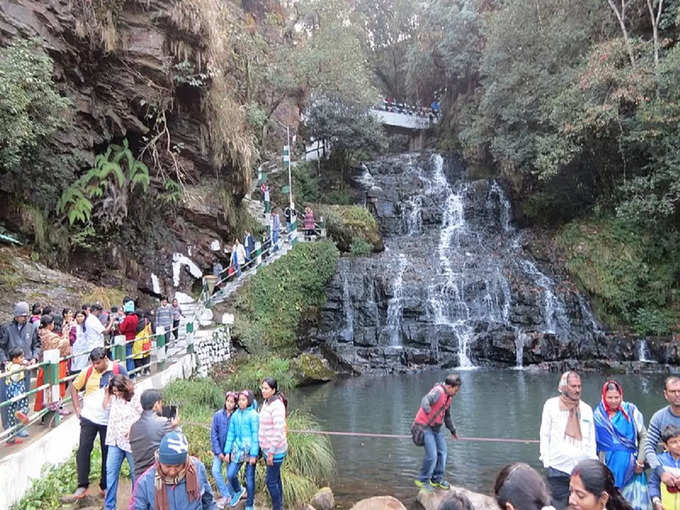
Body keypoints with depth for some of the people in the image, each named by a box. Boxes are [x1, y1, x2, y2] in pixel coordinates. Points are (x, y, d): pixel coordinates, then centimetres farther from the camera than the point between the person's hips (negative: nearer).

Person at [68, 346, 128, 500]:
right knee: (83, 450, -2)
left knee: (107, 453, 9)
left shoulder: (119, 370, -9)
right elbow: (74, 387, 9)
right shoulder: (88, 371, -4)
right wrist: (77, 408, 2)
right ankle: (82, 485, 11)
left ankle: (105, 486, 23)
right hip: (89, 418, 1)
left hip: (109, 420, -1)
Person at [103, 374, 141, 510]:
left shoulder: (135, 399, -15)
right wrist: (107, 393, 7)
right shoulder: (114, 398, 3)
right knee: (110, 472, 4)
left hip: (131, 442, -5)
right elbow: (106, 406, 21)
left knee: (135, 473, 10)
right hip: (115, 441, 5)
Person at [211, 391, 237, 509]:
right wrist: (218, 451, -8)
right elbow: (213, 434, -4)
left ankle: (226, 495, 24)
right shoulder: (218, 415, -7)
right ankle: (226, 495, 7)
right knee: (215, 471, -6)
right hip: (219, 450, 2)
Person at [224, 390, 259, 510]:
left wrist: (254, 454, -14)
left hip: (250, 449, -4)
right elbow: (231, 434, 9)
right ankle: (238, 491, 30)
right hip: (237, 449, 4)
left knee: (249, 478, 4)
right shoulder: (235, 415, 6)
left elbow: (255, 435, -11)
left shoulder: (253, 415, -9)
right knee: (230, 474, -1)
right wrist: (227, 451, 5)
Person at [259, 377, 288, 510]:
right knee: (276, 479, 18)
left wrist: (271, 452, -21)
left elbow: (279, 431, -23)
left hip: (275, 450, -9)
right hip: (267, 449, 9)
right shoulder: (266, 402, 7)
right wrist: (266, 450, 17)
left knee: (271, 482, -1)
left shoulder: (277, 405, -21)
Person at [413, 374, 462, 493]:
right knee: (432, 455, -10)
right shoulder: (438, 391, -19)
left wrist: (453, 431, 33)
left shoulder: (448, 396, 11)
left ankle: (437, 478, 26)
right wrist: (428, 412, -50)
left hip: (437, 427, 9)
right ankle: (422, 480, 8)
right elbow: (425, 401, -36)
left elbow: (447, 416, 25)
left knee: (442, 452, 10)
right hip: (425, 426, -9)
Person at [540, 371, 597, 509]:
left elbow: (591, 439, 15)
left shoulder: (587, 408, 11)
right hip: (558, 467, -2)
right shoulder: (551, 404, 2)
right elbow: (545, 434, 4)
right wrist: (546, 460, -1)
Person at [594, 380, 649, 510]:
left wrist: (640, 460, -2)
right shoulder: (598, 416, 2)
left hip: (631, 465, 0)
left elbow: (643, 437, 3)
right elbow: (593, 442, 8)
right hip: (609, 465, 0)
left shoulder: (631, 411, 0)